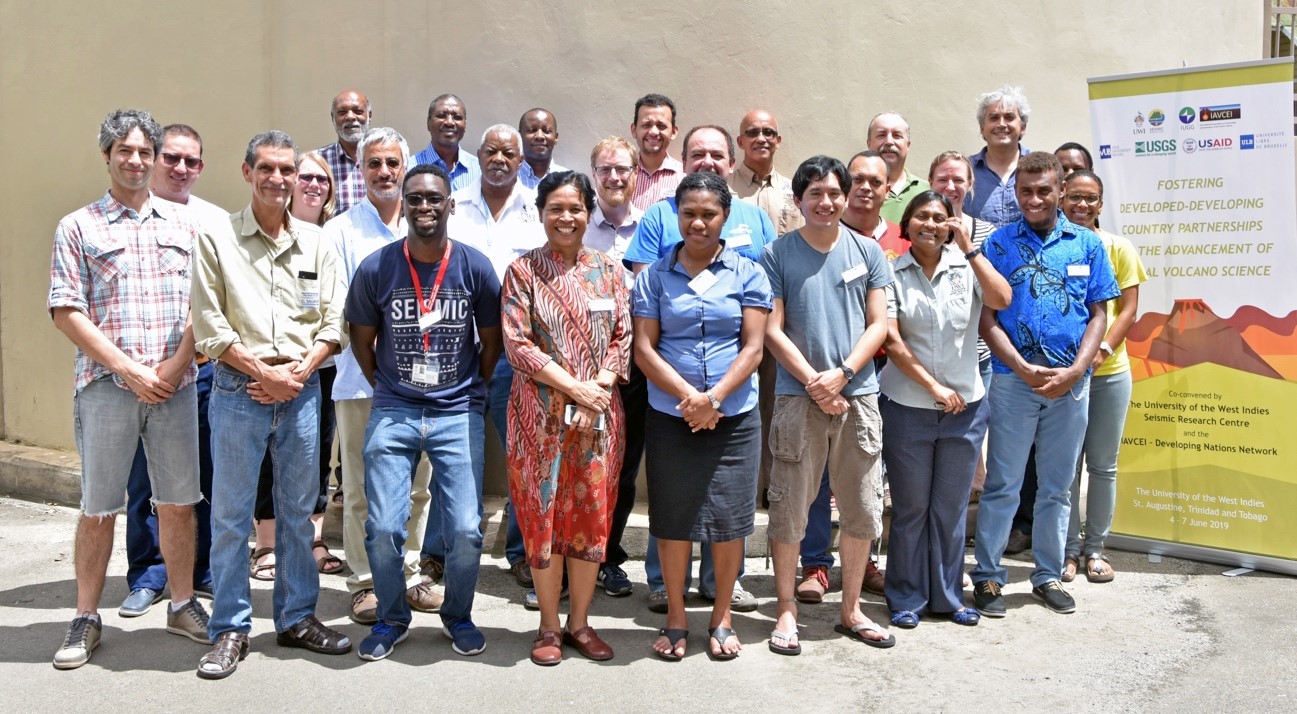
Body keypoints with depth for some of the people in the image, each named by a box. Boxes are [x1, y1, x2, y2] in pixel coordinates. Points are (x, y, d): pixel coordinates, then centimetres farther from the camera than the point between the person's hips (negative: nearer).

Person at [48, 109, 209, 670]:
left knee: (179, 501, 7)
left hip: (175, 386, 2)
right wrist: (130, 370, -10)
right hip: (106, 386, -2)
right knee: (98, 508, 5)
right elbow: (67, 313, -3)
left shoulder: (182, 226, 12)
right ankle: (86, 619, 17)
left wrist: (177, 364, -7)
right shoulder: (78, 228, 4)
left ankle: (183, 604, 21)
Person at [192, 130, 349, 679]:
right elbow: (209, 325, -4)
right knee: (231, 514, 2)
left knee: (298, 510, 10)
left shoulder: (315, 243, 10)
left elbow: (332, 321, 7)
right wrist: (265, 373, -10)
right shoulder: (218, 240, 0)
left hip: (302, 389, 3)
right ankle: (231, 628, 15)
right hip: (239, 388, -3)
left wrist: (300, 371, -7)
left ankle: (296, 618, 23)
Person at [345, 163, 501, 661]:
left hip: (459, 415, 0)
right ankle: (391, 617, 24)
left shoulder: (476, 267, -4)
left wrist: (470, 392, 9)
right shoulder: (375, 268, -4)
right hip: (393, 413, 1)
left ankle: (458, 615, 23)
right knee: (384, 529, -2)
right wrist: (387, 389, 9)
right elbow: (361, 339, 10)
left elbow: (491, 341, 8)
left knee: (466, 530, -4)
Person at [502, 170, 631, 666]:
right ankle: (549, 626, 17)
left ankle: (580, 622, 20)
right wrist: (574, 388, -14)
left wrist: (600, 387, -11)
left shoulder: (609, 271, 8)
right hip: (541, 412, -2)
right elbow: (518, 344, -7)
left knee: (592, 515, 6)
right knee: (544, 514, 3)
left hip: (599, 414, 2)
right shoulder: (523, 271, 1)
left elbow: (622, 338, 5)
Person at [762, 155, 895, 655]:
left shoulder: (868, 252, 7)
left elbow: (878, 325, 4)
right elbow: (772, 331, -3)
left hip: (858, 394, 3)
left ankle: (850, 609, 24)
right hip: (798, 397, -2)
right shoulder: (777, 254, 0)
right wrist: (813, 381, -12)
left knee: (862, 509, 9)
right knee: (789, 508, 2)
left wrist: (841, 375, -10)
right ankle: (786, 609, 17)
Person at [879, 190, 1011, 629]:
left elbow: (1002, 300, -16)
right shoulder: (893, 274, -4)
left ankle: (947, 596, 26)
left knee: (952, 507, 12)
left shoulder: (966, 267, 2)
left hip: (965, 408, 2)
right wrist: (934, 386, -13)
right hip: (908, 407, -2)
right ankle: (906, 598, 21)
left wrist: (967, 246, -16)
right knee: (910, 508, 7)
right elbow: (892, 342, -10)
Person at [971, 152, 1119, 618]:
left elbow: (1099, 315, 5)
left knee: (1057, 487, 12)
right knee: (1002, 485, 2)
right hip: (1013, 380, -2)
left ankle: (1048, 576, 25)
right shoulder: (999, 243, 1)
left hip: (1071, 383, 2)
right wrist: (1026, 369, -13)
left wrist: (1073, 372, -9)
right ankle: (988, 577, 12)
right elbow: (987, 317, -3)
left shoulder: (1087, 244, 6)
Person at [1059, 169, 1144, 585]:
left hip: (1109, 371, 1)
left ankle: (1096, 547, 22)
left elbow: (1129, 309, -1)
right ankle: (1069, 547, 18)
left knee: (1103, 464, 9)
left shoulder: (1118, 248, 2)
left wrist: (1103, 349, -15)